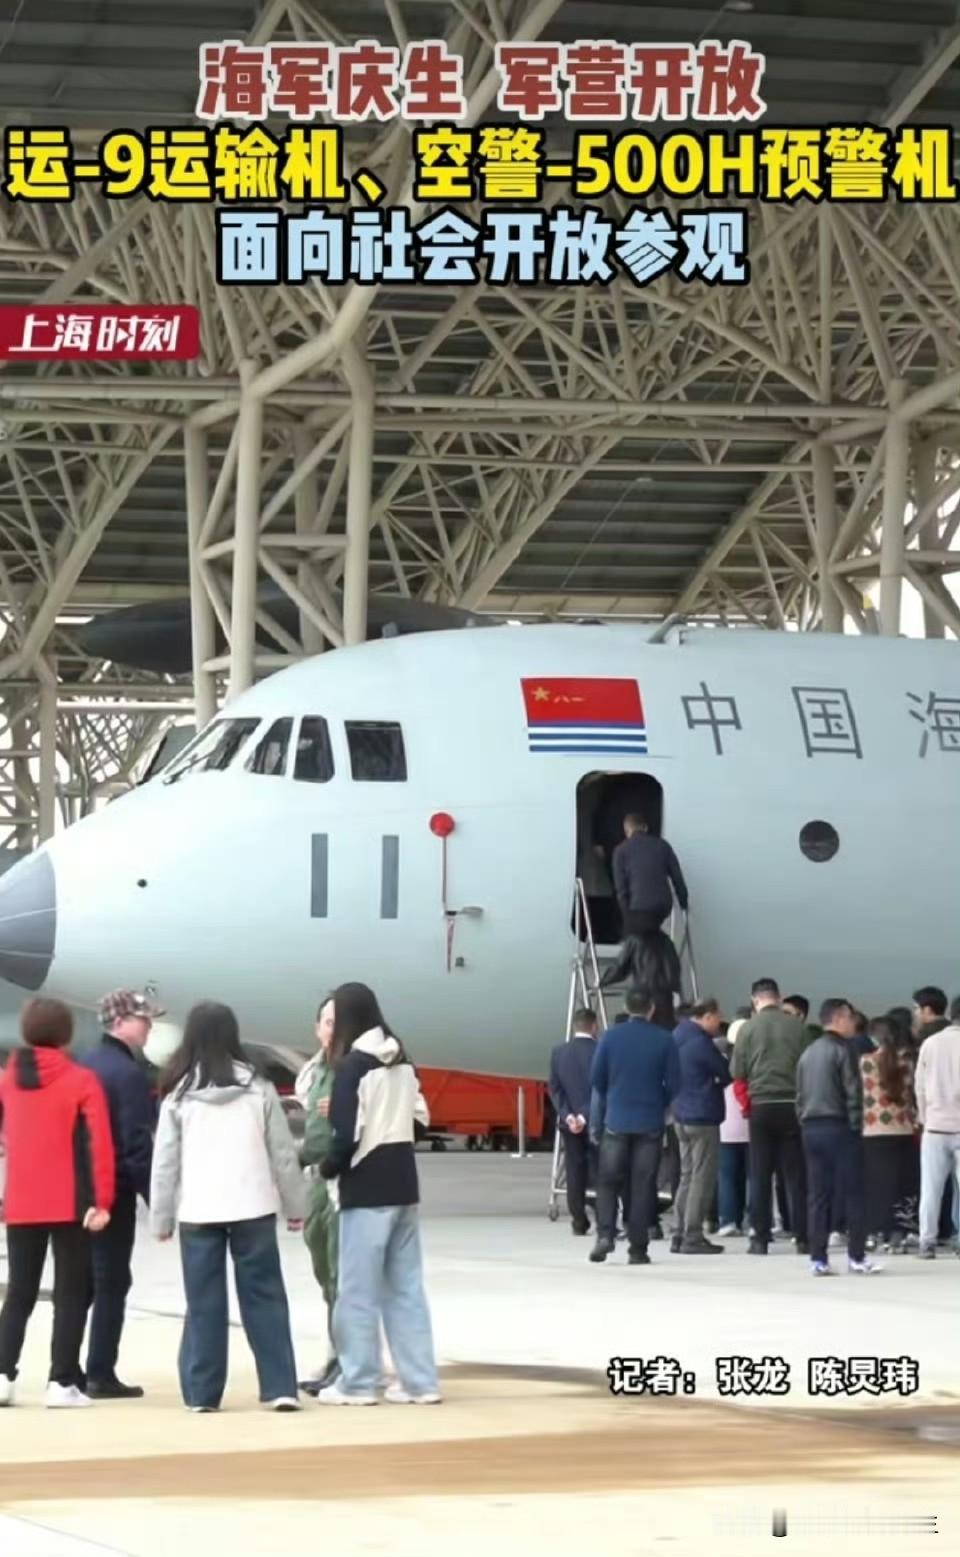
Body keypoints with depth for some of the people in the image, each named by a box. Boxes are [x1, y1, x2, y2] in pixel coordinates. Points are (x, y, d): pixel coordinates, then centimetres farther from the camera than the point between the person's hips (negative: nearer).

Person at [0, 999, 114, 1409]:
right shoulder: (81, 1081, -6)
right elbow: (98, 1143, -12)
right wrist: (101, 1201, -12)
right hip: (70, 1205, -4)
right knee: (71, 1293, 2)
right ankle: (62, 1382, -3)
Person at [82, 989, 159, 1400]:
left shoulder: (85, 1066, 12)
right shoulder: (129, 1073, -14)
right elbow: (137, 1143, -18)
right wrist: (157, 1199, -15)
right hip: (115, 1191, -8)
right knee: (111, 1282, -2)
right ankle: (101, 1374, -2)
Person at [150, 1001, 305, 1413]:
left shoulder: (179, 1093, -2)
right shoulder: (257, 1087, 1)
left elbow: (165, 1161, 0)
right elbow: (283, 1152, 5)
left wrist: (161, 1218, 7)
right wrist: (295, 1206, 14)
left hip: (198, 1212, -1)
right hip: (253, 1208, 1)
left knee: (204, 1303, 5)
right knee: (264, 1297, 5)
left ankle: (201, 1392, 6)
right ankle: (280, 1388, 1)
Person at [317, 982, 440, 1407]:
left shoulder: (352, 1065, -13)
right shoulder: (402, 1062, 9)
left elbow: (346, 1136, -16)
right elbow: (419, 1122, 14)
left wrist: (326, 1168, 0)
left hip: (366, 1190, -7)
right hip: (403, 1187, 7)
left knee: (359, 1288, 1)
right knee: (406, 1286, 10)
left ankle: (358, 1382, 5)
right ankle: (420, 1381, 10)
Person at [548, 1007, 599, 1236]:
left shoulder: (559, 1052, 1)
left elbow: (554, 1088, -1)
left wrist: (567, 1116, -7)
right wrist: (585, 1116, -13)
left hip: (569, 1122, 3)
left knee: (575, 1175, 7)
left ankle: (579, 1223, 6)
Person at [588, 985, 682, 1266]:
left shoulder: (610, 1037, -3)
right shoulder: (664, 1040, -5)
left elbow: (596, 1078, 2)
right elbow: (673, 1084, -3)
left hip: (616, 1120, 0)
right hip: (650, 1123, 0)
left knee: (608, 1181, 10)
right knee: (642, 1185, 4)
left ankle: (605, 1234, -8)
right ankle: (637, 1248, 4)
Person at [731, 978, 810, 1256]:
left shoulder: (748, 1029, -3)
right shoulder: (796, 1026, -2)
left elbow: (737, 1073, -1)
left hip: (761, 1107, 0)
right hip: (793, 1105, 0)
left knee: (759, 1175, 6)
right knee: (796, 1175, 5)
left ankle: (760, 1238, 4)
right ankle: (802, 1238, 3)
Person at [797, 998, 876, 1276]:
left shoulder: (808, 1053, 15)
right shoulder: (844, 1049, -7)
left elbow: (800, 1095, 14)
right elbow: (853, 1092, -12)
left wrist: (806, 1122, 15)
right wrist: (856, 1126, -7)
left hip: (811, 1128, 7)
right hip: (839, 1127, -7)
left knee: (819, 1196, 7)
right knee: (853, 1194, -1)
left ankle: (818, 1259, 4)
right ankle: (856, 1257, -4)